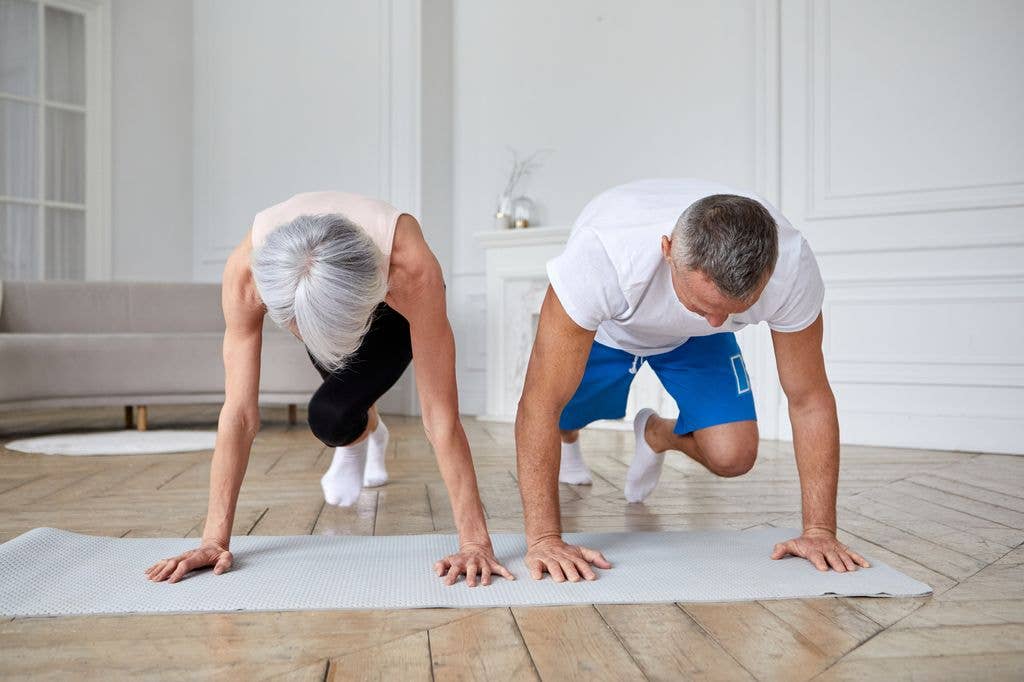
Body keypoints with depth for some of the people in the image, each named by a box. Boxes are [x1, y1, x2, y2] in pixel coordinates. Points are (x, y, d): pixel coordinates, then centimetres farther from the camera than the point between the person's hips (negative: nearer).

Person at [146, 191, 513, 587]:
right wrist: (215, 540, -34)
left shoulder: (411, 268, -46)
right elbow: (239, 413, -35)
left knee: (329, 415, -20)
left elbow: (441, 415, -42)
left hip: (393, 310, -2)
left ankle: (357, 442, 16)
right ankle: (370, 430, 57)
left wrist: (475, 542, -42)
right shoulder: (247, 270, -41)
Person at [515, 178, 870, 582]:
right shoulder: (601, 254, -47)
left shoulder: (791, 266, -38)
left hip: (692, 338, 1)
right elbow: (540, 403, -42)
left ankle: (656, 435, 24)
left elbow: (809, 400, -25)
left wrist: (819, 530, -27)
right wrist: (544, 539, -45)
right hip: (601, 328, -1)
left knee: (732, 456, -13)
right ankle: (567, 437, 41)